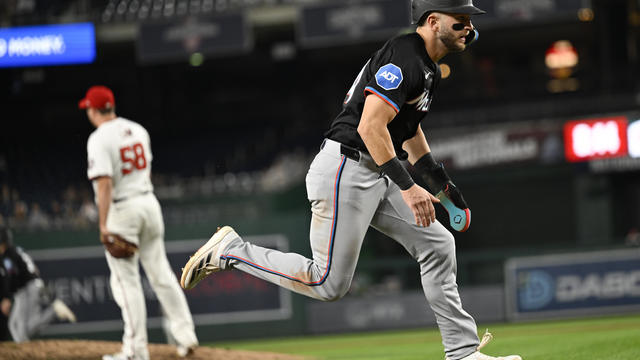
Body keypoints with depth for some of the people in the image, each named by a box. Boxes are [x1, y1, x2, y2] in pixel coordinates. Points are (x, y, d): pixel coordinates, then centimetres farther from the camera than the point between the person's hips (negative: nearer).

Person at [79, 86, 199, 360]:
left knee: (126, 280, -2)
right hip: (148, 202, 7)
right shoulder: (137, 131, 10)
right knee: (160, 273, 13)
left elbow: (104, 183, -22)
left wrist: (103, 224, -22)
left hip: (122, 209, -7)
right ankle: (186, 336, 11)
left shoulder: (100, 139, -14)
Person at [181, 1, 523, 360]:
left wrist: (441, 179, 27)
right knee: (330, 283, -10)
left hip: (376, 177, 10)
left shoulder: (428, 67, 17)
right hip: (345, 171, -10)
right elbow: (370, 126, -25)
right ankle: (230, 250, 3)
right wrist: (408, 187, -26)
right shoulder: (404, 57, -17)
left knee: (437, 243, 5)